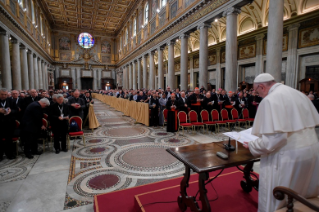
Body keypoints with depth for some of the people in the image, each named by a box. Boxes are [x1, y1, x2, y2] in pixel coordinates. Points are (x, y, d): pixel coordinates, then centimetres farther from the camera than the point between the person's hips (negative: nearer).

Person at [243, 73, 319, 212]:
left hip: (288, 157, -8)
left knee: (275, 200, 11)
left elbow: (275, 137, -26)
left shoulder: (270, 100, -19)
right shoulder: (299, 94, 7)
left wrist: (252, 146, -13)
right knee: (301, 199, 28)